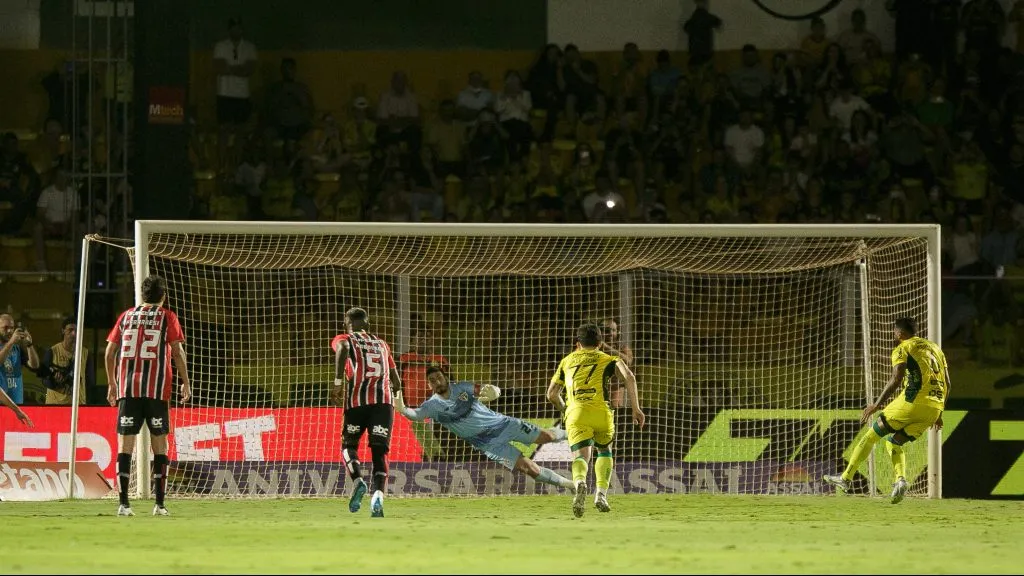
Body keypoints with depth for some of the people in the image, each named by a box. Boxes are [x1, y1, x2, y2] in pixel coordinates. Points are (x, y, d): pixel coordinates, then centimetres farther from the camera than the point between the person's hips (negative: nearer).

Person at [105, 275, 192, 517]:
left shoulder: (126, 316, 11)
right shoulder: (167, 318, 3)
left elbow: (109, 353, 11)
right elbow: (178, 352, -4)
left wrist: (112, 384, 20)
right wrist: (186, 383, 4)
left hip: (127, 388, 2)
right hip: (157, 389, -2)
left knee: (125, 445, 1)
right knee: (159, 445, 5)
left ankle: (123, 503, -5)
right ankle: (159, 504, 1)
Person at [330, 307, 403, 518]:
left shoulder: (344, 339, 16)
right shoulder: (381, 344, 27)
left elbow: (343, 348, -12)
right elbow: (397, 383, 26)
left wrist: (338, 382, -14)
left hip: (356, 400, -2)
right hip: (383, 401, 2)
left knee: (349, 444, 14)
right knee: (380, 451, -1)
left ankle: (358, 480, -13)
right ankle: (378, 492, -24)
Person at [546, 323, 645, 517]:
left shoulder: (567, 361, 26)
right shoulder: (607, 359, 19)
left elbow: (552, 394, 27)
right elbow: (629, 377, -1)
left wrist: (564, 408, 46)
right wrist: (636, 408, 0)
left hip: (575, 413, 0)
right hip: (601, 412, 0)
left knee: (580, 457, -7)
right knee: (604, 451, 25)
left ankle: (580, 483, -42)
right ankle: (601, 493, 8)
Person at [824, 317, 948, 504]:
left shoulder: (902, 349, 3)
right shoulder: (934, 347, 24)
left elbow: (896, 378, -12)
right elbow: (947, 383, 22)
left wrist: (877, 404, -10)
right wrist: (938, 414, 28)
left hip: (913, 401, -6)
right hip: (935, 407, 6)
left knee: (873, 434, 7)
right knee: (893, 442, 18)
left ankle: (846, 478, 8)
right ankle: (901, 479, -8)